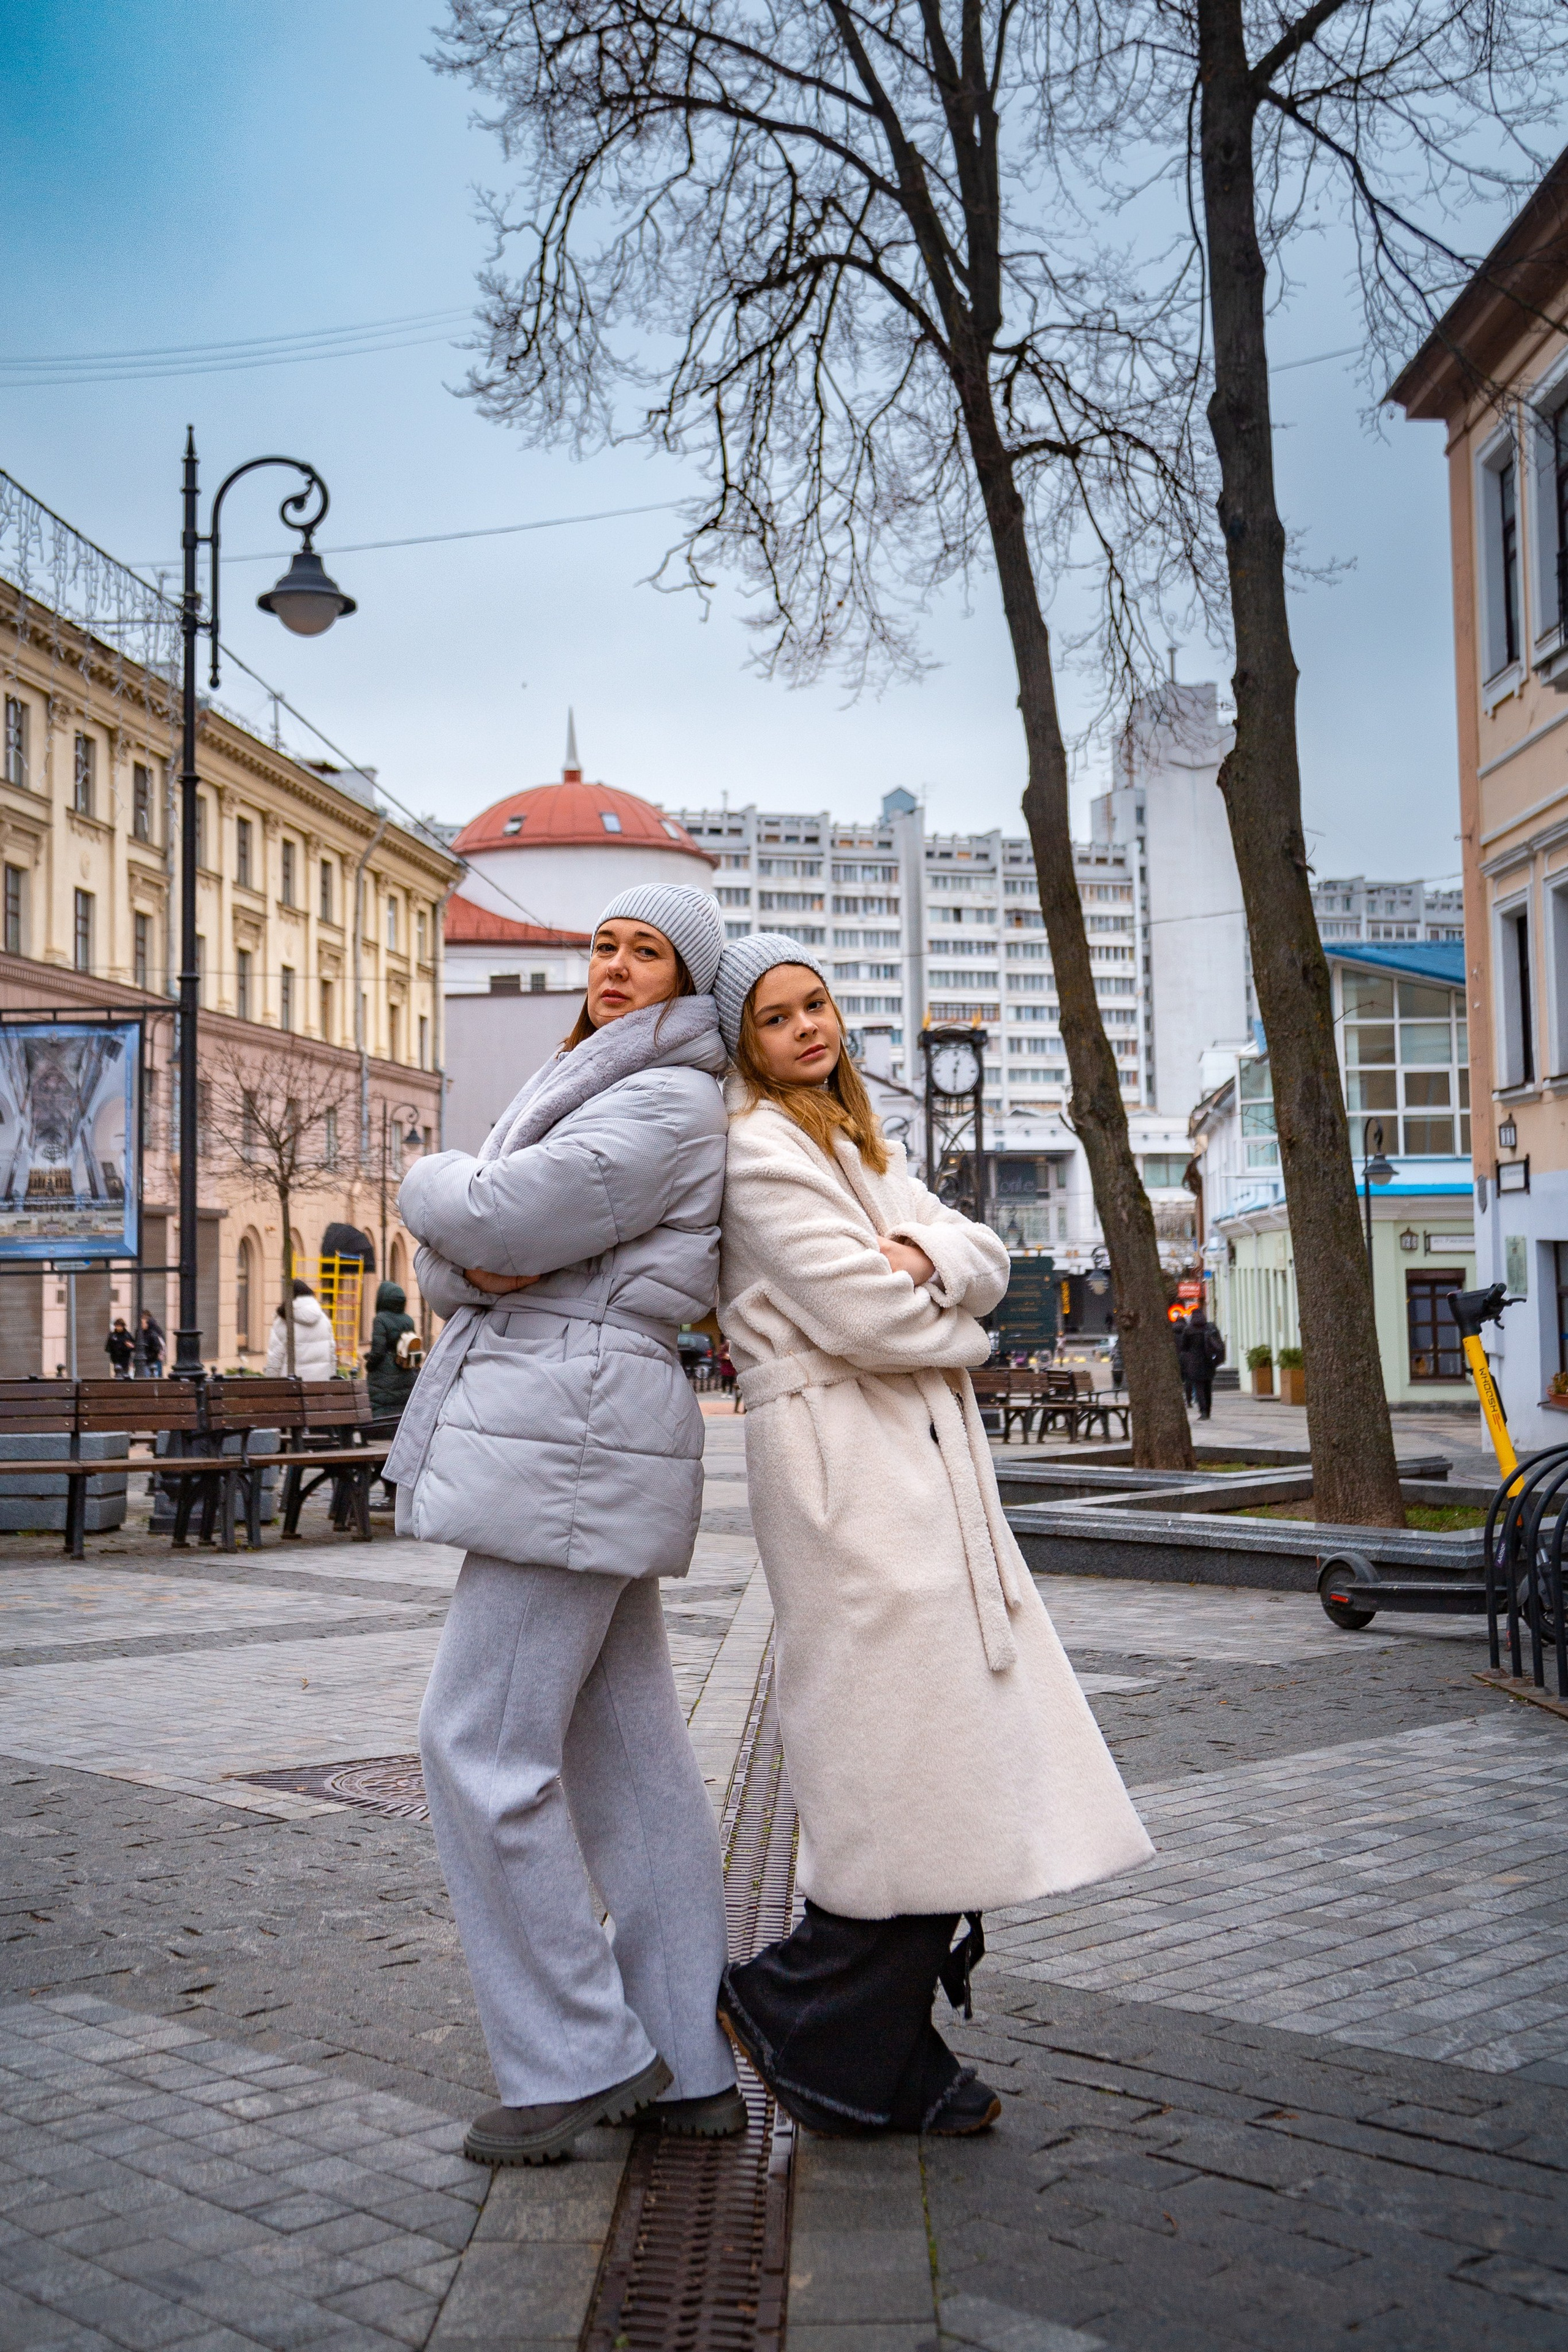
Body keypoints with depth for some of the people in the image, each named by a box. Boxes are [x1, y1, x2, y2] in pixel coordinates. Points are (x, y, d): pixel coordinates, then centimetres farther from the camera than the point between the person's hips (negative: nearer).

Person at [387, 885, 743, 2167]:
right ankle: (691, 2067, 15)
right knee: (629, 1755, 9)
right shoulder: (584, 1096, 23)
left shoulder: (669, 1105, -8)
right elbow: (451, 1266, 16)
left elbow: (489, 1217, -17)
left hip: (572, 1435, -10)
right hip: (561, 1436, 10)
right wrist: (474, 1258, -7)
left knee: (483, 1744, -7)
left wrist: (435, 1186, 4)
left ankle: (578, 2060, 3)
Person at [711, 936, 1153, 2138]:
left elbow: (984, 1258, 11)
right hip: (844, 1463, -9)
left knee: (953, 1754, 10)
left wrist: (926, 1253, -11)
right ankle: (798, 2010, 9)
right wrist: (958, 1332, 2)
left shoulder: (861, 1141, 22)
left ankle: (889, 2050, 20)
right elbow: (858, 1312, -16)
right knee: (906, 1766, -8)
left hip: (926, 1458, 9)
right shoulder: (758, 1147, -7)